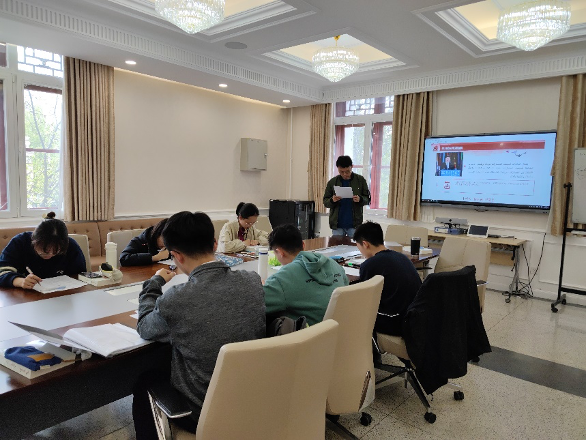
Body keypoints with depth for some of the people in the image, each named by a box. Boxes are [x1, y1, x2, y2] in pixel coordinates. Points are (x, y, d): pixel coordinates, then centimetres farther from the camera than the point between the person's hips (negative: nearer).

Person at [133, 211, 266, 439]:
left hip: (201, 413, -5)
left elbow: (144, 329, -5)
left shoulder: (176, 300, -28)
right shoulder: (254, 281, -14)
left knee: (142, 383, 23)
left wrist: (155, 282, 8)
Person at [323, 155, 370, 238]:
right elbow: (325, 201, 5)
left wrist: (360, 199, -18)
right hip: (337, 224, 1)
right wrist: (332, 200, -17)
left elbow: (368, 199, 4)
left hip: (355, 224, -1)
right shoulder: (332, 182, 2)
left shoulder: (360, 180, 0)